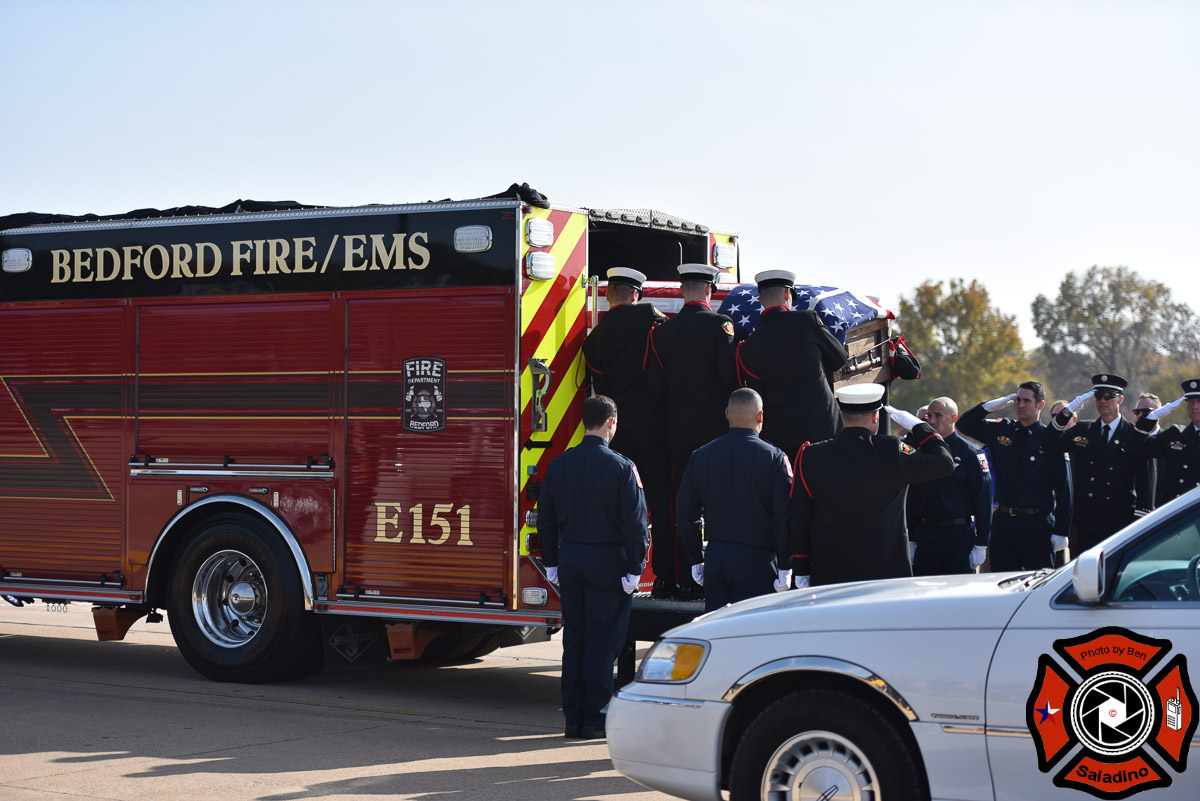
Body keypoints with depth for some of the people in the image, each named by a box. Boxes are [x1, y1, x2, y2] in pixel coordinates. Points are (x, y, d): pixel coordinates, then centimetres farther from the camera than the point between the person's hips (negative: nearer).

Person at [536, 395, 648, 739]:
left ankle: (573, 717, 13)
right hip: (607, 561, -5)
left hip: (570, 559, 5)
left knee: (574, 637, 10)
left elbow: (546, 518, 10)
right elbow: (634, 522, -12)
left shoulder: (559, 465, 5)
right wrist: (634, 569, -7)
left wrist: (551, 563, 16)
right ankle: (594, 718, 3)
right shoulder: (621, 467, -10)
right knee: (602, 640, 1)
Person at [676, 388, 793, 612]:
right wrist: (784, 567, -2)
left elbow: (685, 512, 8)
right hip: (756, 560, -4)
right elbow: (784, 517, -10)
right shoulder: (774, 458, -7)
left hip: (715, 559, 4)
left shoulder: (701, 456, 5)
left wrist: (696, 560, 15)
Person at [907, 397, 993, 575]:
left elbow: (983, 499, -5)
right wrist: (911, 539, 10)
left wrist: (981, 545, -10)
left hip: (959, 535, -4)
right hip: (925, 536, 4)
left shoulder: (970, 453, -3)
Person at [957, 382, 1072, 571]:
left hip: (1036, 525, -4)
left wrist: (1061, 532, -8)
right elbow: (964, 424, 19)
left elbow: (1063, 488, -4)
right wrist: (990, 406, 3)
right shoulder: (1000, 430, 10)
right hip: (1003, 520, 4)